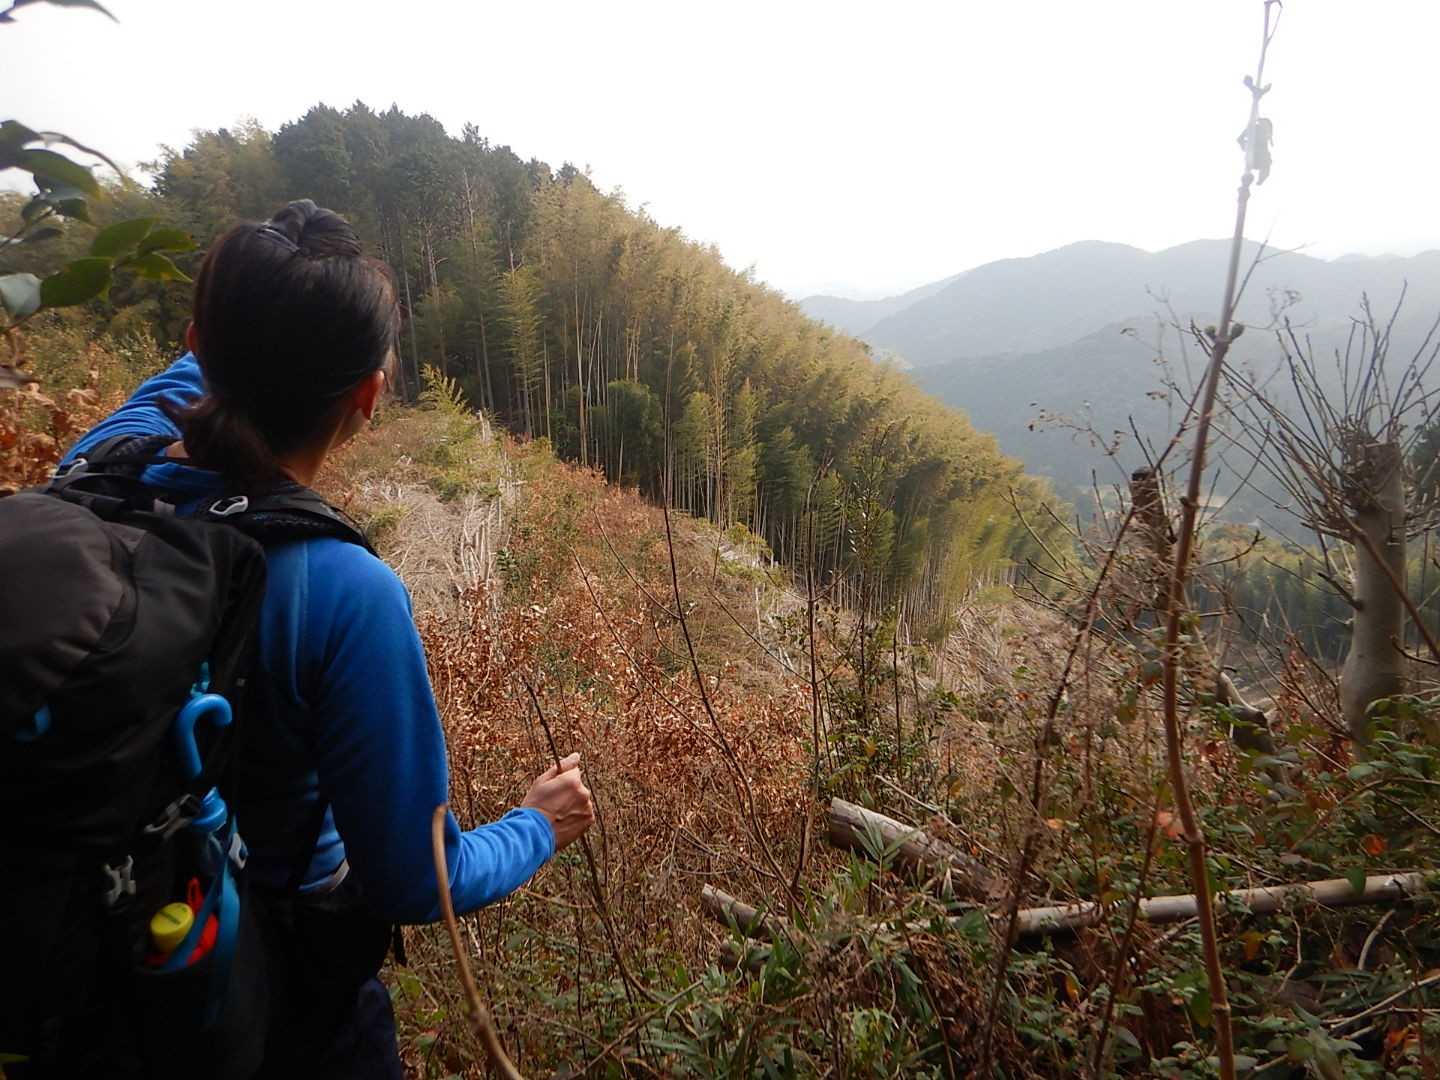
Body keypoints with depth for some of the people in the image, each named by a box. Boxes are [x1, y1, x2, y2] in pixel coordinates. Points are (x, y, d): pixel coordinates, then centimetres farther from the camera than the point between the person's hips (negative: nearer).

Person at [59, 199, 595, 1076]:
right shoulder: (348, 596, -35)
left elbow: (182, 380, 8)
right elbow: (414, 885, -24)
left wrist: (245, 331, 25)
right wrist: (539, 827, -6)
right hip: (283, 990, -5)